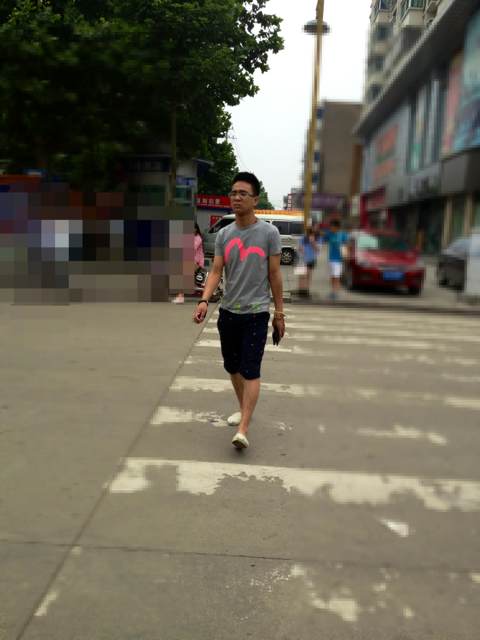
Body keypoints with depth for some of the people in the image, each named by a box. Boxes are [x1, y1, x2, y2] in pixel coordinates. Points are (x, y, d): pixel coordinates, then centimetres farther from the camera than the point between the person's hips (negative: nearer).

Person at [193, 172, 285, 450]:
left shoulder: (269, 233, -5)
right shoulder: (224, 234, 5)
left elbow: (275, 275, -2)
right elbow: (216, 272, 0)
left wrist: (279, 313, 0)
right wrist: (205, 300, -18)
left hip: (256, 313, -5)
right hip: (228, 312, 5)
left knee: (251, 370, -8)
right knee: (233, 367, 15)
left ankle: (243, 430, -9)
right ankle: (243, 409, 36)